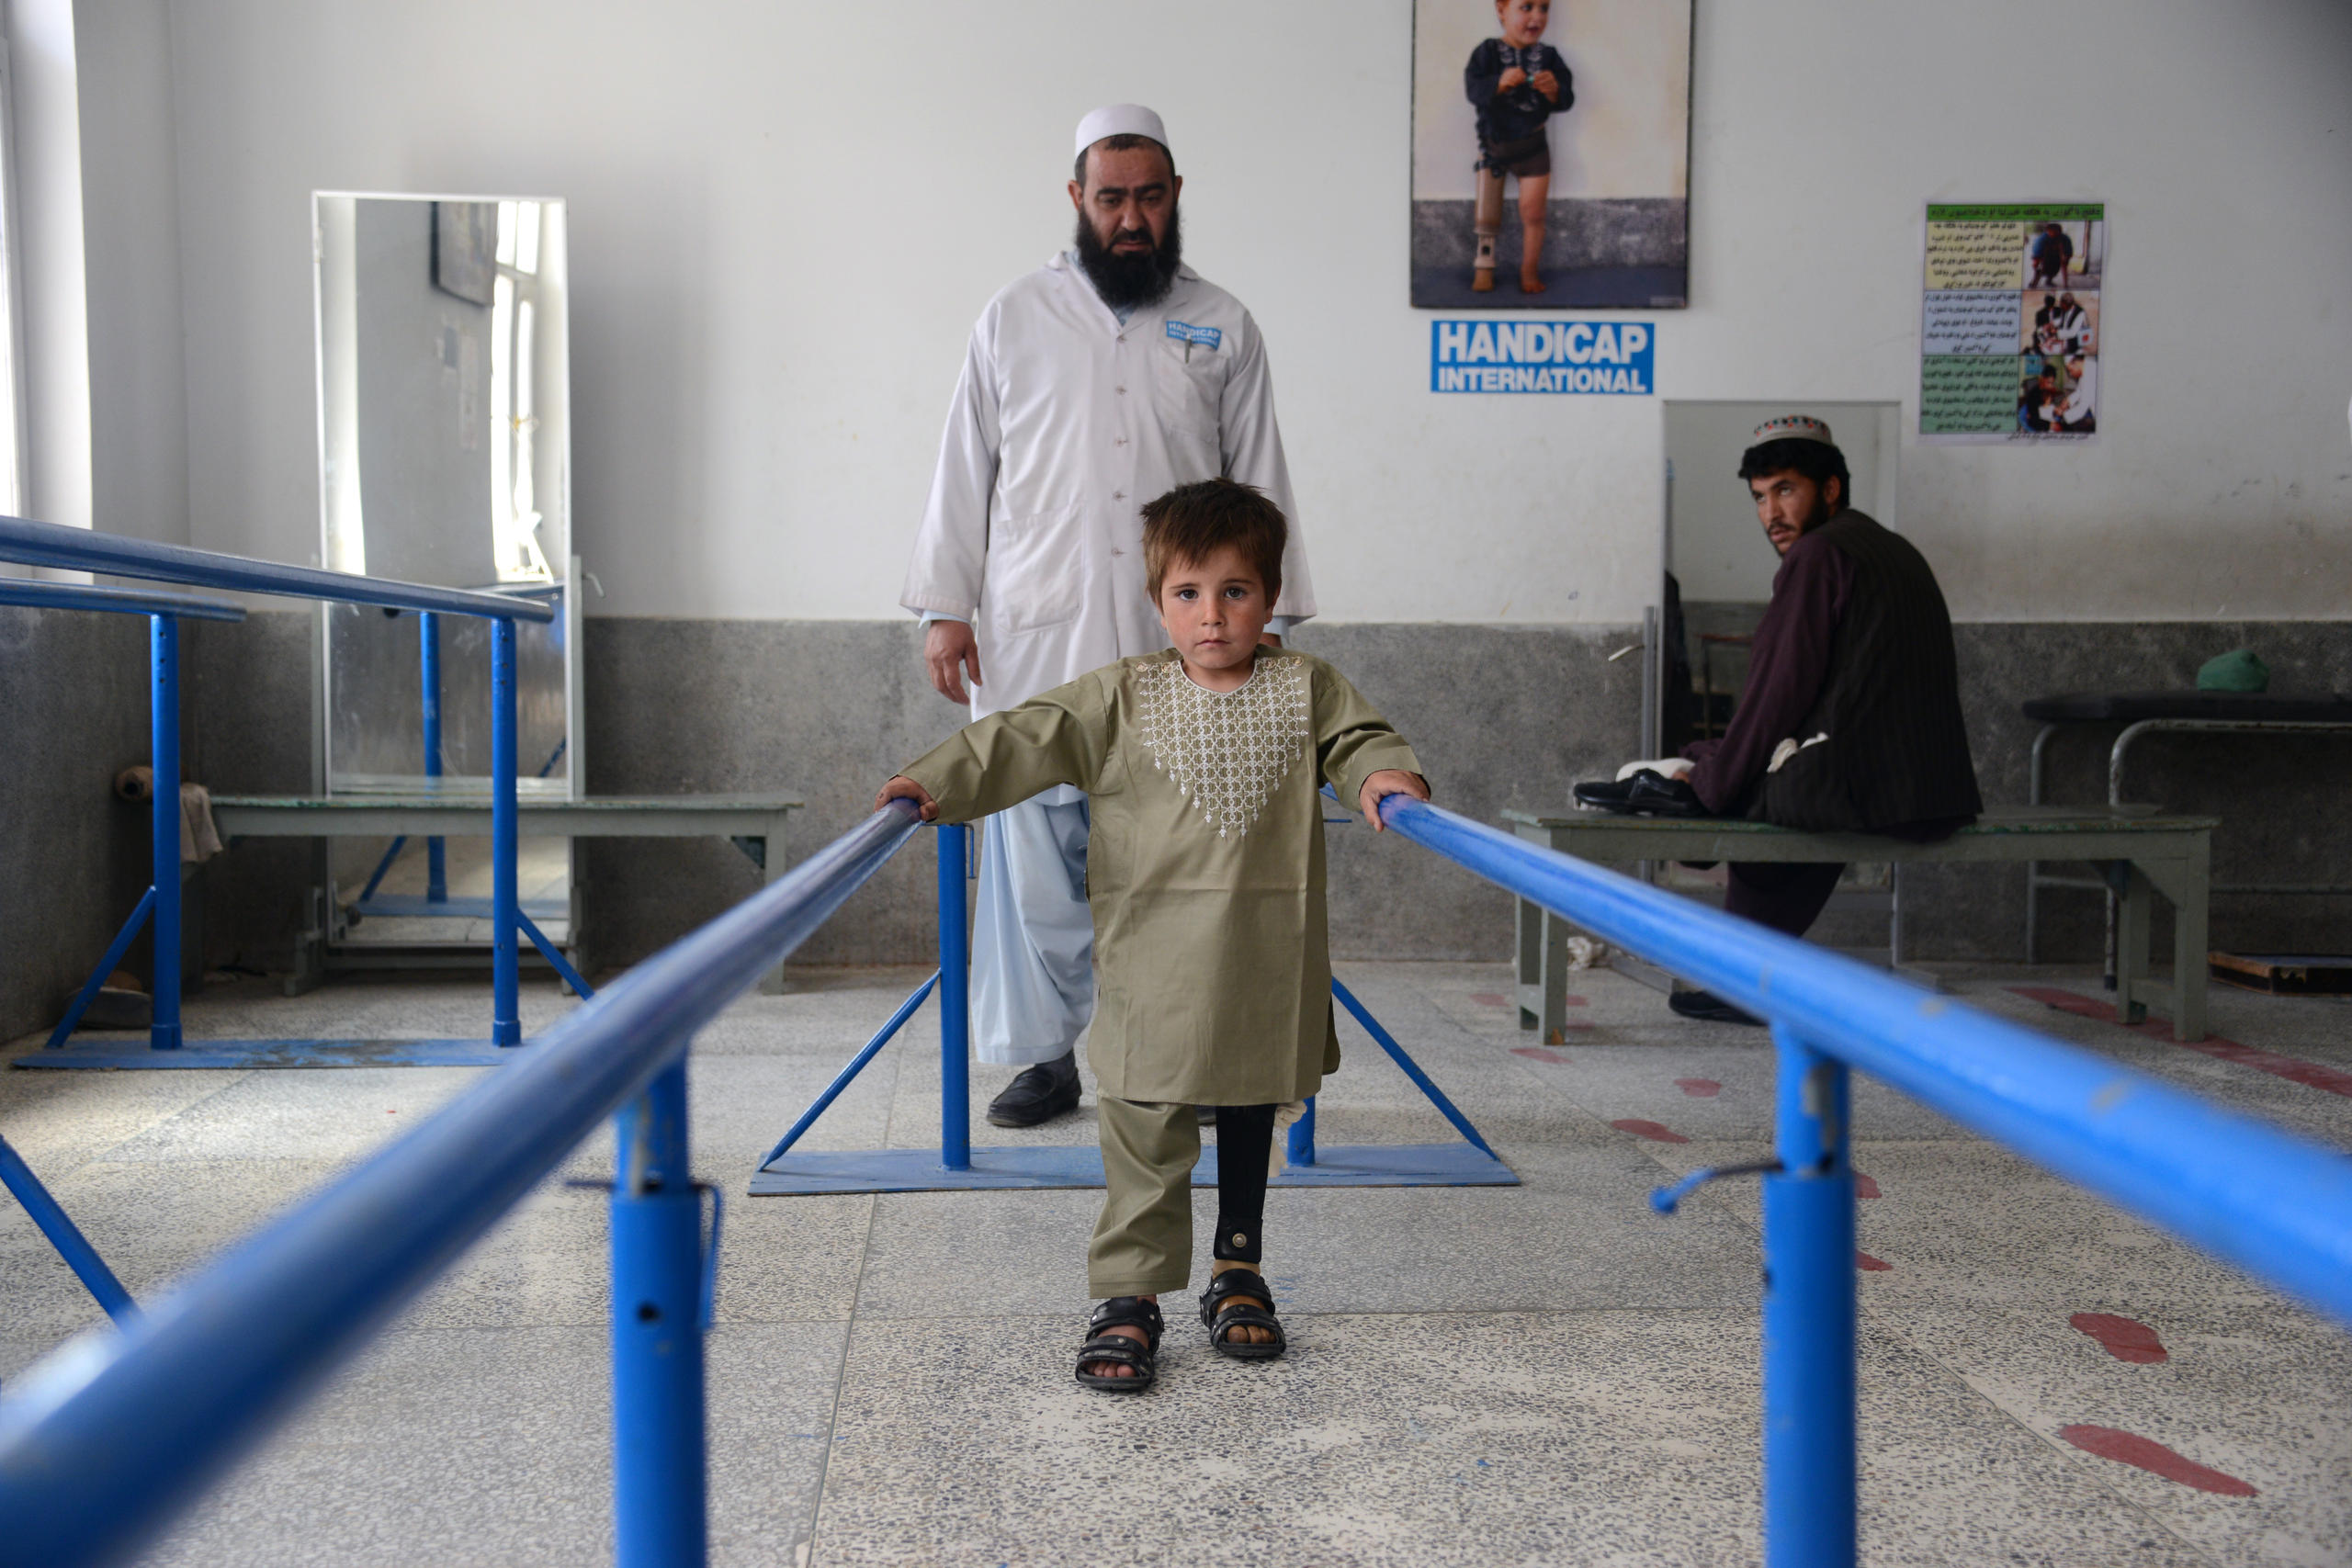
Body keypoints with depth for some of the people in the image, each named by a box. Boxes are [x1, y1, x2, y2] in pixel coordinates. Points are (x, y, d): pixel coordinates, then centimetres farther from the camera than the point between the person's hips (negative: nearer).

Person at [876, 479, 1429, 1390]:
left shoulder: (1305, 689, 4)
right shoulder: (1122, 698, 0)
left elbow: (1357, 738, 3)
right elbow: (1026, 740, -5)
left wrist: (1385, 775, -20)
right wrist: (934, 783, -15)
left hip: (1266, 963, 2)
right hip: (1152, 964, -2)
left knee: (1252, 1117, 17)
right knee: (1144, 1133, 1)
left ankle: (1238, 1272, 33)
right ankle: (1128, 1297, 11)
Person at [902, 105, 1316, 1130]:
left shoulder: (1223, 327, 11)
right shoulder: (1015, 320, 10)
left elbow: (1260, 483, 11)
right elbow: (964, 472, 10)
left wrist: (1267, 619, 4)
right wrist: (945, 607, 3)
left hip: (1180, 643, 0)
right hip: (1035, 640, 0)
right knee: (1037, 850, 1)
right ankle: (1046, 1055, 13)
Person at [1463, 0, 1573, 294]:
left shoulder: (1548, 56, -5)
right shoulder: (1487, 52, -10)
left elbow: (1565, 101, -9)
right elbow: (1473, 90, -22)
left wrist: (1554, 90, -30)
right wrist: (1499, 83, -39)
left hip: (1532, 146, 1)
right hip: (1492, 145, -1)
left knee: (1532, 214, 3)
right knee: (1487, 215, 10)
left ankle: (1529, 271, 17)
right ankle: (1484, 266, 26)